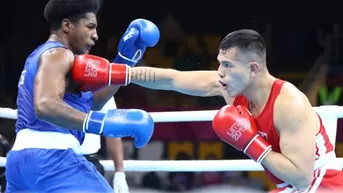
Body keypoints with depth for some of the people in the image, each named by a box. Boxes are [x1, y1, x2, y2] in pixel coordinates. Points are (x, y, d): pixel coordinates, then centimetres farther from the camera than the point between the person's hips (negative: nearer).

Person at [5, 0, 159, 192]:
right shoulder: (57, 55, -4)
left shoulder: (41, 55, 27)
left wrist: (126, 59, 22)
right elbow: (45, 106, -24)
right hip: (51, 157, -10)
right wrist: (104, 122, -32)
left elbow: (91, 103, 25)